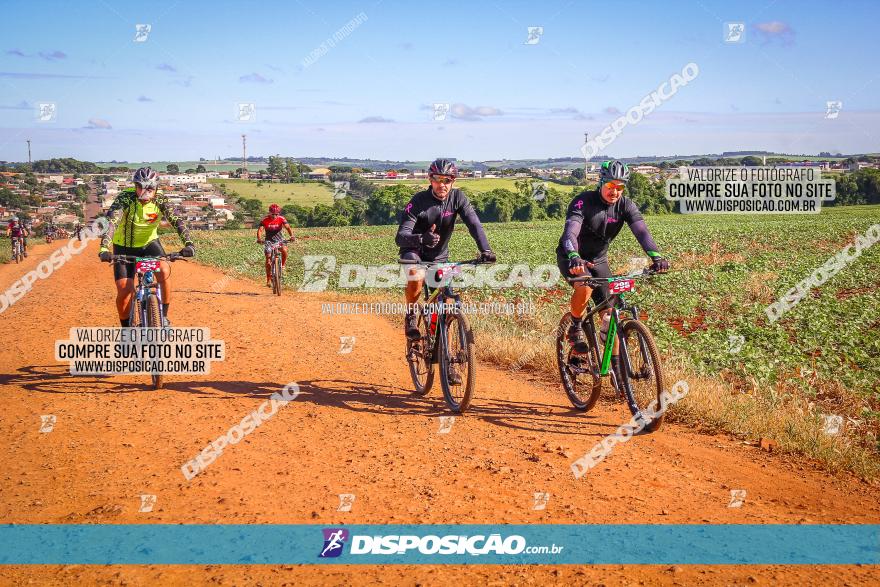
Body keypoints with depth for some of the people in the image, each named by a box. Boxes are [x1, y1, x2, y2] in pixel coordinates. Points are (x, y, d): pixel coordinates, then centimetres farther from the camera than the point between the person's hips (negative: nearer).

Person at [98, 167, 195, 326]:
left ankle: (163, 317, -11)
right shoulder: (125, 199, -25)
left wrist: (188, 243, -47)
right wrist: (104, 249, -54)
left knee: (164, 270, -27)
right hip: (124, 247, -1)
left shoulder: (160, 201, -19)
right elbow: (111, 221, -38)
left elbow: (177, 220, -29)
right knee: (124, 291, -14)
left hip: (149, 243, 1)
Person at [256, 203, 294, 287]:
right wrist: (259, 238, -41)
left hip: (279, 238, 0)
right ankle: (268, 279, -1)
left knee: (284, 250, -32)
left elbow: (287, 227, -22)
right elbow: (260, 230, -21)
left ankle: (283, 264, -2)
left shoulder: (281, 219, -12)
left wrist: (292, 235, -41)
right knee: (268, 258, -12)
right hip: (269, 240, 0)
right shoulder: (265, 220, -14)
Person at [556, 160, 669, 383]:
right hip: (571, 258, -4)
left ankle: (616, 367, 5)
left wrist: (656, 256, -45)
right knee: (585, 287, -37)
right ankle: (575, 329, -10)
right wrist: (574, 258, -58)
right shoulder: (583, 201, -24)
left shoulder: (626, 206, -12)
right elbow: (571, 231, -38)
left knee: (609, 314, -5)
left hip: (598, 260, 4)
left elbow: (641, 231, -26)